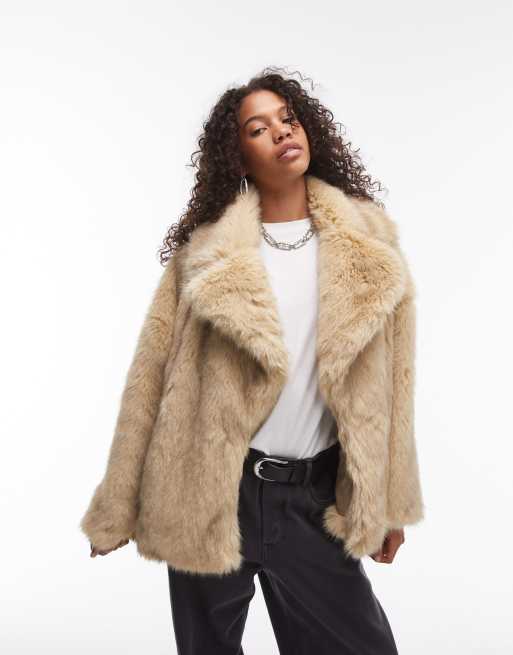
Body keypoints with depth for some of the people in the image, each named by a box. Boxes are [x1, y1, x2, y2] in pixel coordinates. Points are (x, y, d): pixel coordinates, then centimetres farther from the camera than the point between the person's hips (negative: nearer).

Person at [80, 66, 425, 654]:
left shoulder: (366, 240, 0)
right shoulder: (205, 249, -6)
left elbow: (388, 379, 3)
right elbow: (151, 377, -4)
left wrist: (387, 501, 4)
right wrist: (119, 506, -1)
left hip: (317, 495, 1)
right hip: (212, 493, -1)